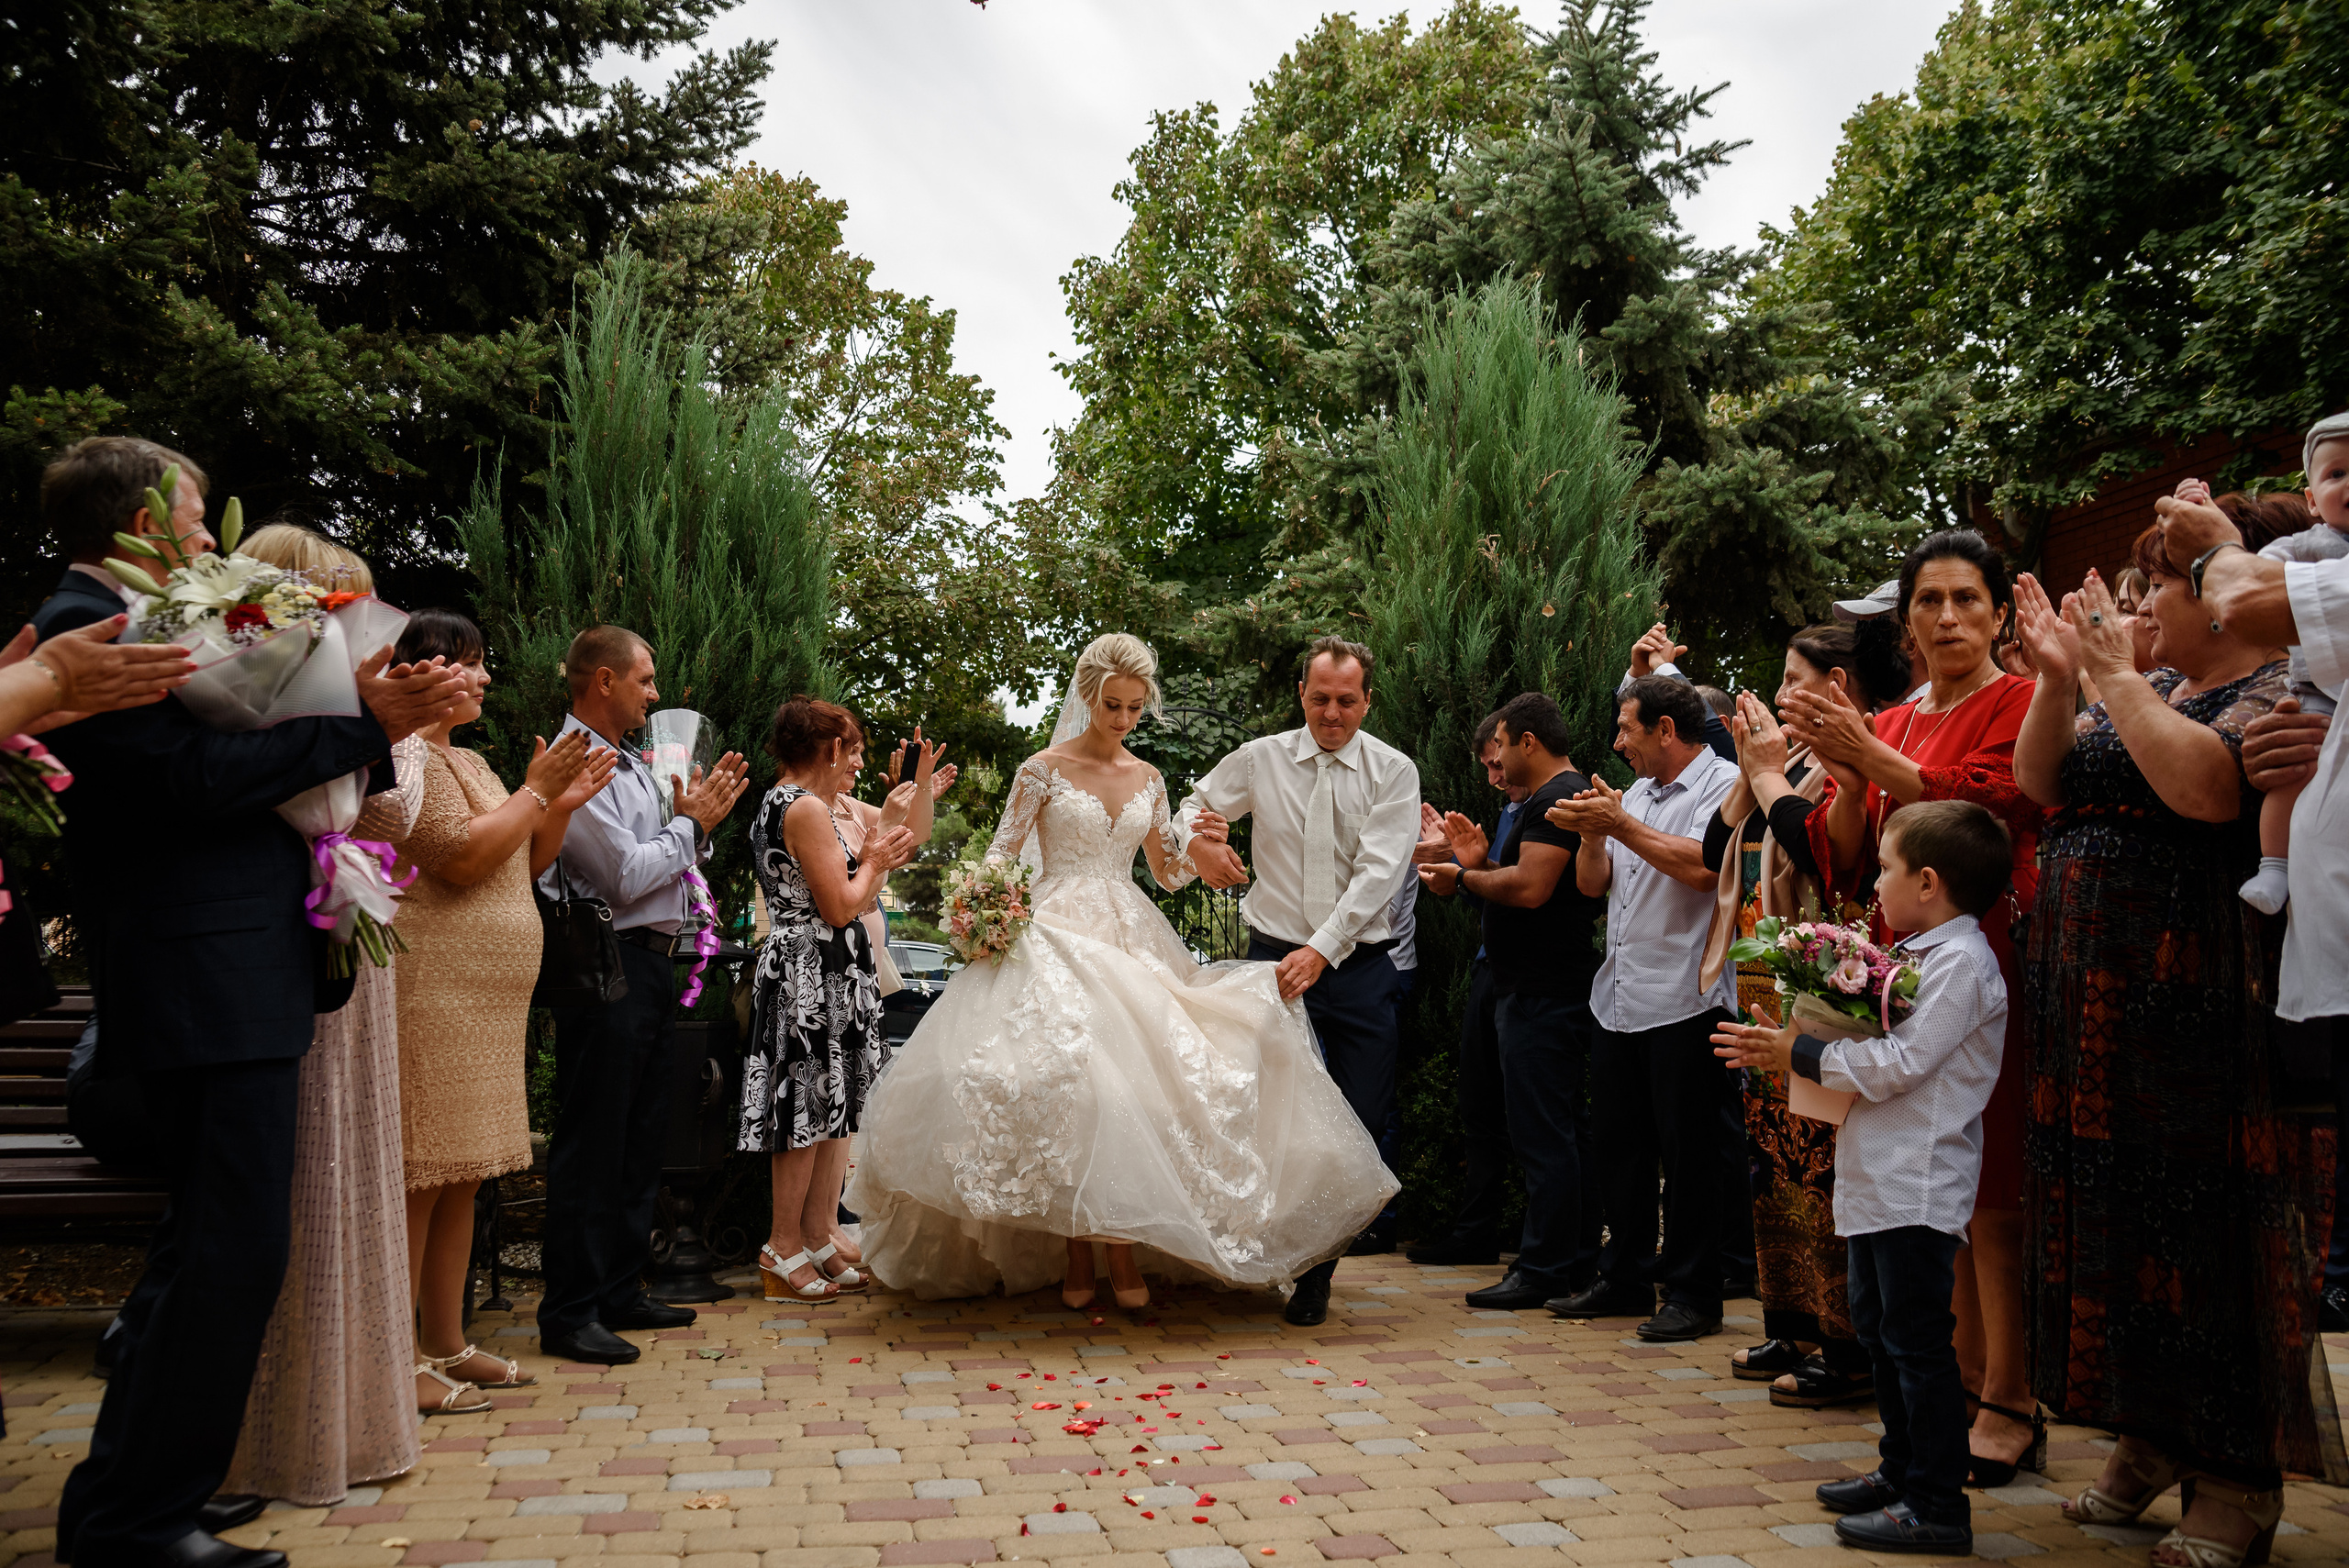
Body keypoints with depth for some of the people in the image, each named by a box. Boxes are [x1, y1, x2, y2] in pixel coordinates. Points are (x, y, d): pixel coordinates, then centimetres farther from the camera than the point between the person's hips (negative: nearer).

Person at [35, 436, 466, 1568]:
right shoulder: (88, 625, -11)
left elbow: (228, 766, 15)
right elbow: (199, 776, -21)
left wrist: (374, 717, 3)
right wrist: (362, 721, -14)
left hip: (237, 983, 11)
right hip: (210, 988, -11)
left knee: (208, 1247, 19)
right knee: (232, 1247, -7)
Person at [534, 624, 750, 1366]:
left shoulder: (633, 765, 16)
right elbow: (626, 875, -19)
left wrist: (702, 817, 6)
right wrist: (689, 823, -6)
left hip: (652, 967, 10)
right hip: (609, 966, -10)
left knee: (639, 1141, 15)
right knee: (593, 1145, -4)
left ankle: (621, 1292, 26)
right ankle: (569, 1315, 5)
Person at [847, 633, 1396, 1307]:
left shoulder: (1147, 779, 12)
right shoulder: (1044, 769, -1)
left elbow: (1167, 873, 18)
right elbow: (1000, 858, 0)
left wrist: (1199, 846, -3)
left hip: (1130, 942, 4)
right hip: (1059, 938, -4)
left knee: (1134, 1081, -7)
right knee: (1068, 1084, -14)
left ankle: (1126, 1254, 1)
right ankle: (1074, 1256, -2)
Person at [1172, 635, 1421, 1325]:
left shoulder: (1392, 771, -1)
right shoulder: (1260, 759, 5)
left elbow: (1378, 871, -11)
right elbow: (1191, 808, 16)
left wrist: (1322, 949, -20)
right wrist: (1197, 842, -9)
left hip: (1358, 965, 0)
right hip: (1274, 955, 1)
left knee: (1361, 1124, -1)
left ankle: (1315, 1275, 14)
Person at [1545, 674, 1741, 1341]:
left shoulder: (1725, 784, -6)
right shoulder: (1635, 793, 19)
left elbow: (1703, 867, -23)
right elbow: (1593, 883, 15)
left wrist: (1621, 825, -18)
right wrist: (1592, 831, -3)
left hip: (1685, 1000, -8)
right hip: (1619, 998, 8)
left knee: (1689, 1150, 0)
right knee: (1620, 1142, 13)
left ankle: (1693, 1294, 10)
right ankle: (1627, 1278, 25)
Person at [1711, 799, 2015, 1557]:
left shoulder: (1960, 962, -16)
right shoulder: (1919, 955, 15)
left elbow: (1900, 1063, -22)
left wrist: (1802, 1054, -15)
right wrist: (1800, 1042, 3)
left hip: (1918, 1185, -11)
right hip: (1879, 1178, 11)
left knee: (1917, 1340, -4)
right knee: (1878, 1326, 19)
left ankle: (1937, 1506, 5)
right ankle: (1901, 1470, 32)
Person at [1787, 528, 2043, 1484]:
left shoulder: (2020, 704, 1)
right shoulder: (1893, 725, 18)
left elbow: (1992, 805, -17)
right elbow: (1849, 858, 11)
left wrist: (1873, 758, -19)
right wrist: (1847, 778, -6)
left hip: (1990, 957, -5)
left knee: (1990, 1185, -6)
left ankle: (2009, 1404, 2)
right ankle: (1967, 1386, 14)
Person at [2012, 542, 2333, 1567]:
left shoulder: (2283, 688, -7)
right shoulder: (2153, 686, 17)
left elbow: (2205, 786, -25)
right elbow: (2043, 785, 11)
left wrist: (2114, 674, -18)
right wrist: (2058, 678, -1)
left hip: (2198, 1012, -8)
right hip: (2096, 1004, 8)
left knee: (2204, 1223, -1)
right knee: (2116, 1214, 12)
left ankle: (2238, 1482, 13)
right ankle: (2151, 1443, 26)